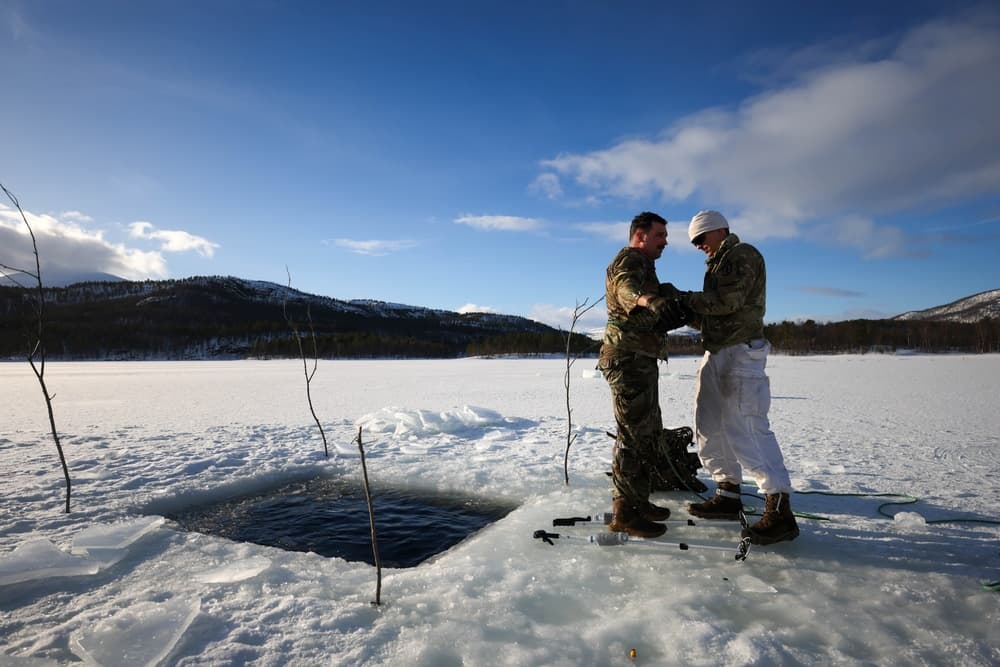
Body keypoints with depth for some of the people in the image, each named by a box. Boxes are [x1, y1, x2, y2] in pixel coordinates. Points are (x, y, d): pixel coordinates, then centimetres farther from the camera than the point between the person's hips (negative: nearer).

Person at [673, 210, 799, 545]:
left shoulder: (743, 255, -4)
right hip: (716, 354, 10)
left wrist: (683, 297, -11)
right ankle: (728, 496, 20)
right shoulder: (718, 264, 23)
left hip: (740, 351, -10)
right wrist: (684, 311, 6)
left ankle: (779, 511, -8)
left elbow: (725, 301, -19)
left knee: (744, 430, -14)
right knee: (709, 426, 10)